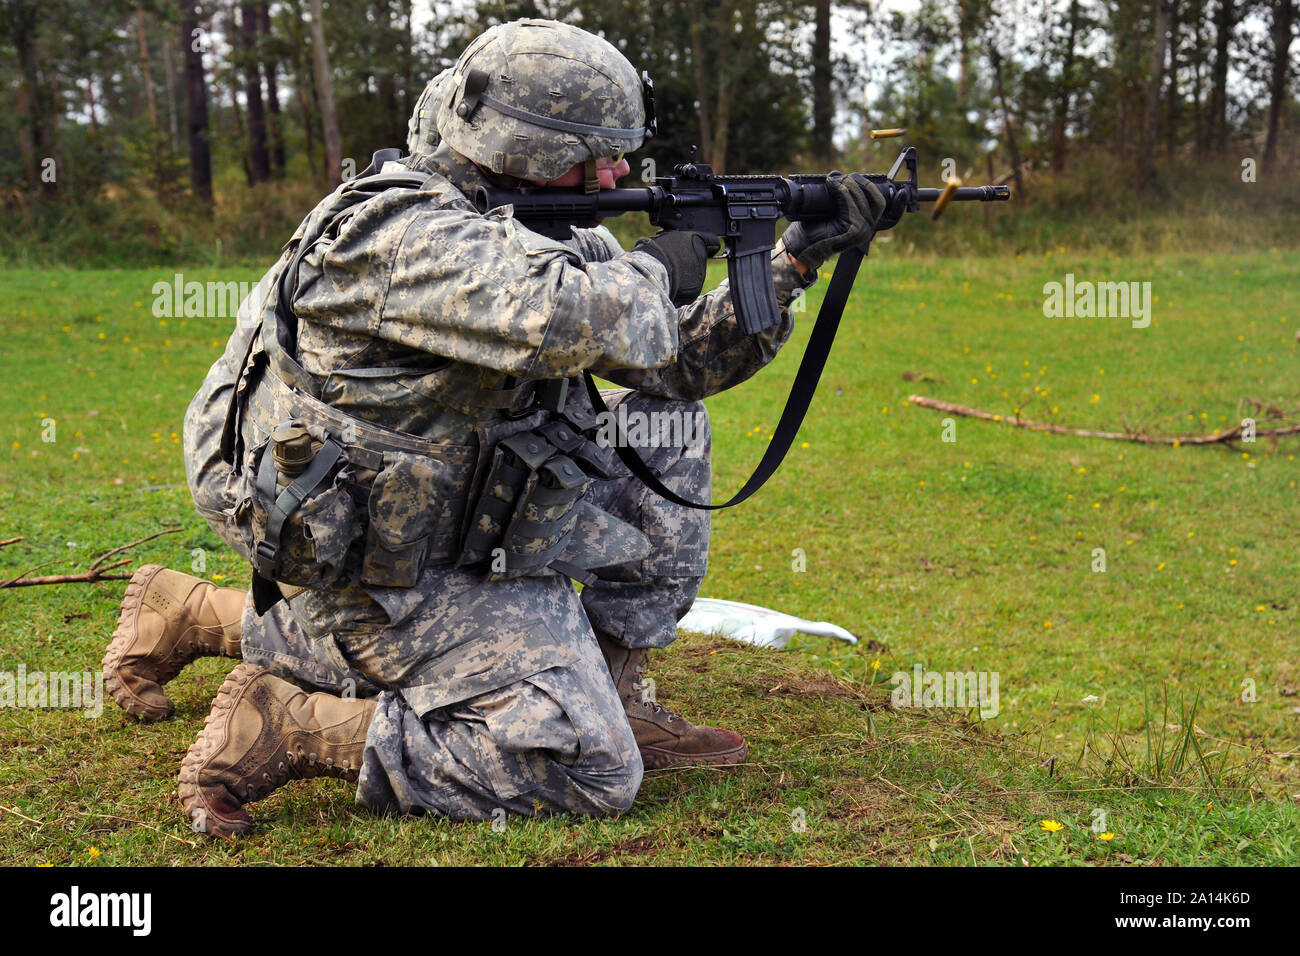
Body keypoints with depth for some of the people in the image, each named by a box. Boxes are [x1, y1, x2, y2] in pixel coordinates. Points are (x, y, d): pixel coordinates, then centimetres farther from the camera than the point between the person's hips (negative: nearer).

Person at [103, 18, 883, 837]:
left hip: (459, 534, 10)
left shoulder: (521, 229, 7)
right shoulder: (407, 230, -23)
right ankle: (286, 728, -9)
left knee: (666, 427, 10)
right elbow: (565, 323, -42)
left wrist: (795, 263, 2)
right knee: (592, 770, -16)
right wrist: (653, 272, -20)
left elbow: (675, 362, 11)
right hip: (383, 576, -10)